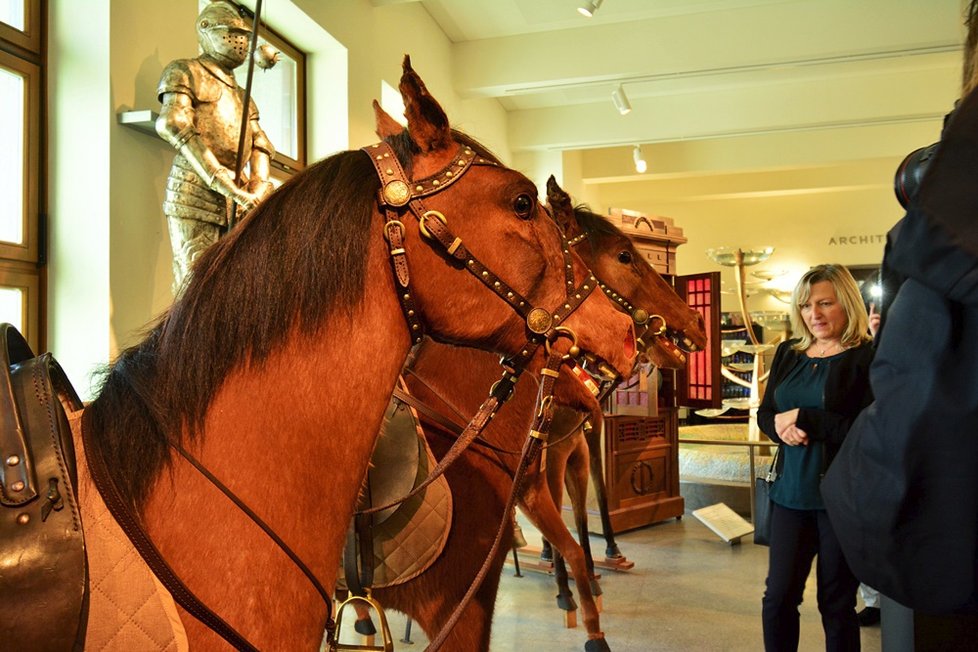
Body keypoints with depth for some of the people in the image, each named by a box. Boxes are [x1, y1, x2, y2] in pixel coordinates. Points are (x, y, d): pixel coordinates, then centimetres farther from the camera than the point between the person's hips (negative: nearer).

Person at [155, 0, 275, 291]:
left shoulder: (242, 96, 26)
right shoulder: (184, 72, 6)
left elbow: (261, 145, 16)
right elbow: (173, 124, -11)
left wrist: (258, 187, -6)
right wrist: (220, 181, -21)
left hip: (235, 201, 6)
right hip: (193, 192, -6)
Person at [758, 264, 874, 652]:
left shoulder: (868, 358, -10)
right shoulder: (788, 353, 9)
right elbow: (765, 413, 10)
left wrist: (803, 419, -18)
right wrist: (782, 428, -12)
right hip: (791, 492, 5)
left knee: (837, 603, 10)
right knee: (778, 598, 9)